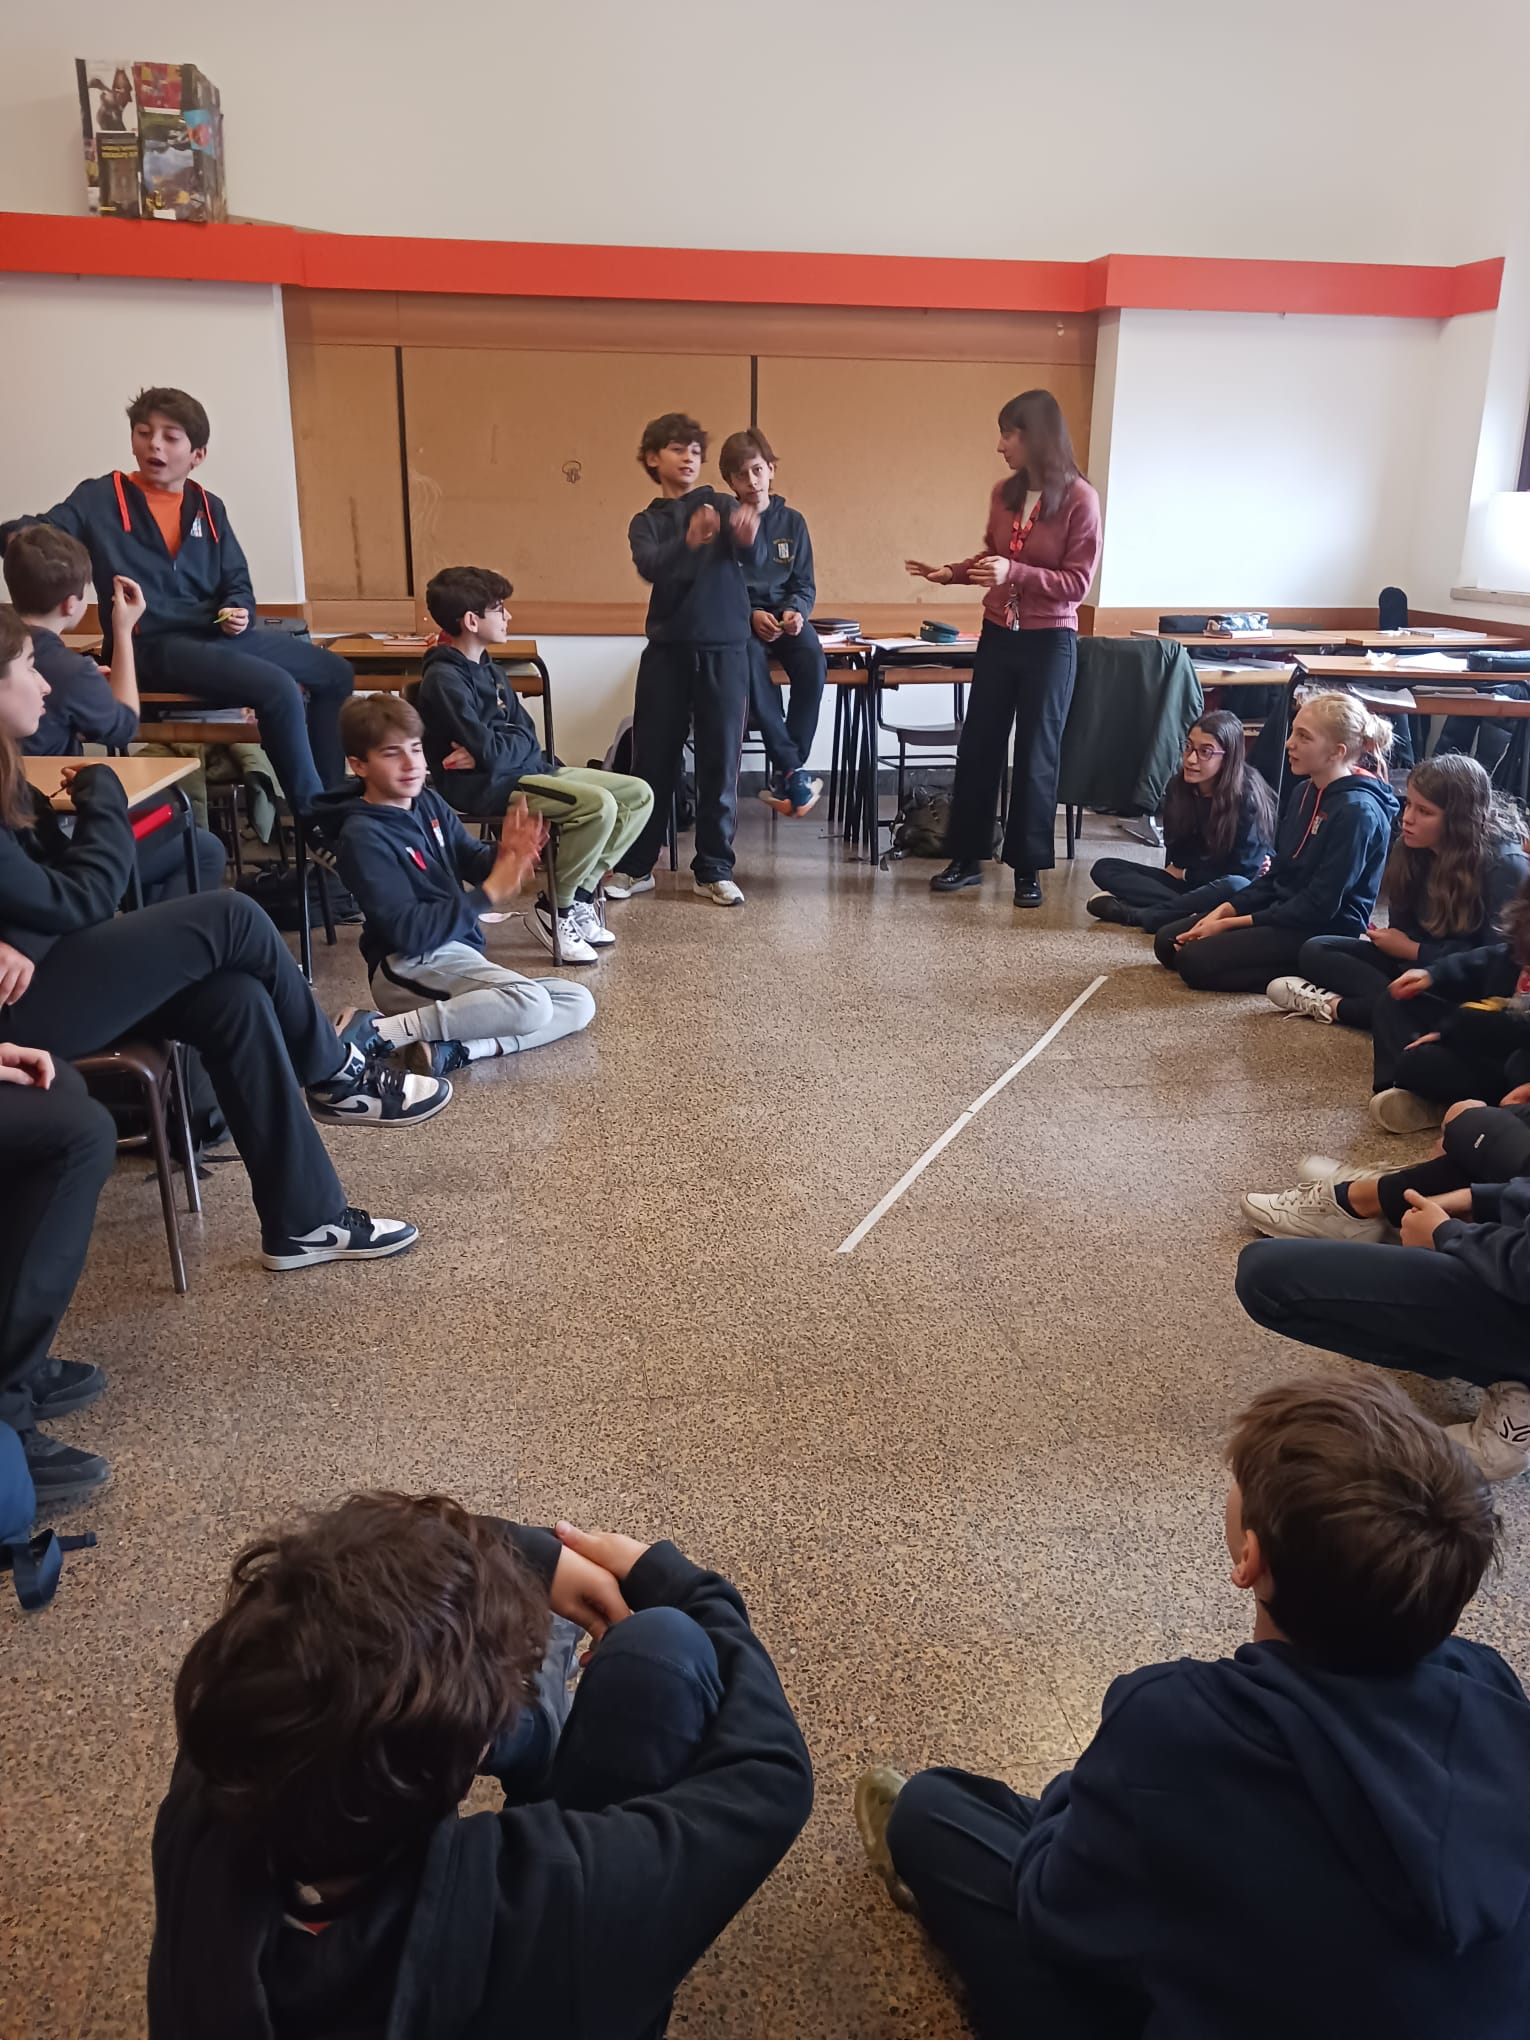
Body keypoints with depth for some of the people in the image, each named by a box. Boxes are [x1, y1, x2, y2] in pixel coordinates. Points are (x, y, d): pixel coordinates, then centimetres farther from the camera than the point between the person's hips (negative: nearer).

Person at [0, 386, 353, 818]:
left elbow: (237, 581, 17)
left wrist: (239, 611, -6)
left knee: (333, 673, 8)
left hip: (216, 636, 7)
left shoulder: (208, 508, 14)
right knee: (279, 690, -29)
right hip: (153, 645, -7)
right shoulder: (99, 499, 0)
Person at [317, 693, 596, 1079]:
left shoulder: (429, 802, 8)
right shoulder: (363, 836, -14)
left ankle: (452, 1049, -17)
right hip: (409, 965, -9)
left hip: (456, 954, 9)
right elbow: (407, 931, -21)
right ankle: (379, 1033, -23)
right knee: (532, 1004, -31)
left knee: (578, 1004, 1)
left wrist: (506, 854, -16)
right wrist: (489, 895, -22)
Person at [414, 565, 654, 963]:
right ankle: (554, 908, -11)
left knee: (639, 794, 1)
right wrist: (513, 740, 1)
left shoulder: (486, 667, 16)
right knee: (600, 805, -29)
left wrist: (494, 747, -11)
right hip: (484, 786, -10)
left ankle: (580, 893, 4)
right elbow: (489, 753, -21)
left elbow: (527, 738, 10)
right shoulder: (444, 678, -13)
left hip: (527, 768, 10)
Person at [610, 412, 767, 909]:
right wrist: (688, 542, -34)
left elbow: (755, 561, -13)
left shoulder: (725, 506, 6)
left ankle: (713, 870, 10)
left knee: (720, 761, 1)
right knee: (653, 760, 3)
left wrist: (749, 537, -38)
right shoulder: (645, 523, 10)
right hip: (668, 650, 1)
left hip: (725, 650, -1)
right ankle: (635, 866, 13)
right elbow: (651, 566, -13)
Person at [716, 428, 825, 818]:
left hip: (785, 615, 2)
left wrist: (796, 611, -13)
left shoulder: (792, 521, 8)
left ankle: (783, 777, -23)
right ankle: (793, 769, -31)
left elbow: (804, 585, 10)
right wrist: (750, 615, -17)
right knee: (753, 665, -37)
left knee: (814, 665, -31)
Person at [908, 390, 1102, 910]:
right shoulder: (1004, 493, 3)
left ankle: (1028, 868, 15)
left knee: (1035, 756, 3)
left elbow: (1077, 582, -15)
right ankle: (966, 858, 19)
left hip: (1049, 644, -5)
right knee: (977, 747, 8)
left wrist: (1016, 573, -26)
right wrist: (948, 573, 5)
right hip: (997, 637, 5)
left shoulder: (1079, 499, -13)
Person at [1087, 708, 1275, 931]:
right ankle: (1188, 913, -30)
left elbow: (1244, 871, -15)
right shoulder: (1178, 786, -2)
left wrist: (1186, 874, -4)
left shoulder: (1247, 796, -16)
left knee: (1236, 888, -41)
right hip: (1186, 882, 5)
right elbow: (1175, 859, 2)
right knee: (1105, 868, -10)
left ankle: (1133, 914, -36)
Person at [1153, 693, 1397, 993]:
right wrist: (1223, 911, -3)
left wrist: (1232, 923, -17)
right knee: (1167, 942, 4)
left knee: (1194, 960, -20)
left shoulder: (1357, 811, -21)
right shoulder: (1307, 792, 7)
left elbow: (1319, 906, -22)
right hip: (1282, 909, 10)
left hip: (1323, 930, -10)